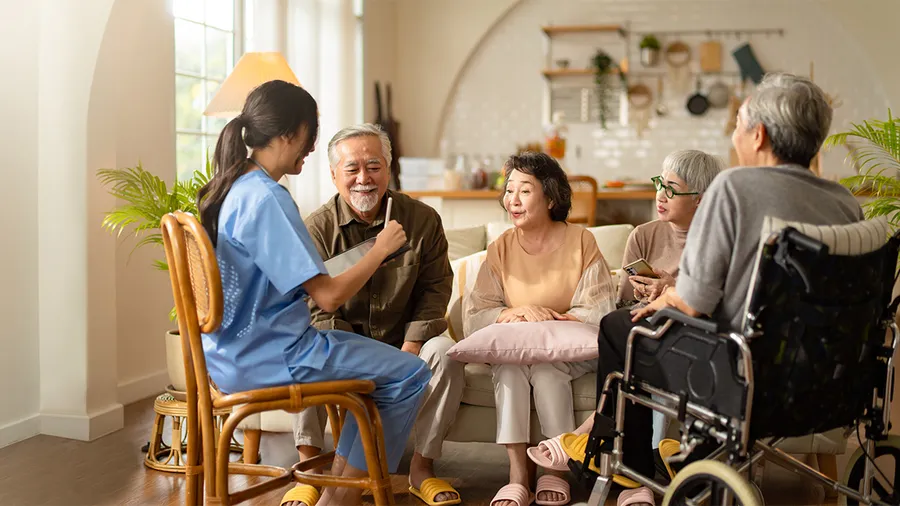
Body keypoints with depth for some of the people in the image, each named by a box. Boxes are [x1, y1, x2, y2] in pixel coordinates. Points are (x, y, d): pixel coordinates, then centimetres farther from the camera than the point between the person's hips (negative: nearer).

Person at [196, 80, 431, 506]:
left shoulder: (231, 189, 9)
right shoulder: (267, 198, -21)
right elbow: (328, 296, -22)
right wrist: (380, 249, -8)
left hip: (233, 351, 10)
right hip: (266, 357, -10)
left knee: (378, 362, 23)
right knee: (410, 375, -5)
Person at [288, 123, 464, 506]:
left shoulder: (422, 220, -5)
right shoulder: (317, 228, -9)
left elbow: (434, 289, 0)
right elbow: (316, 308, -11)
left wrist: (411, 348, -16)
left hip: (402, 340, 1)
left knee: (445, 352, -28)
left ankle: (422, 467, -14)